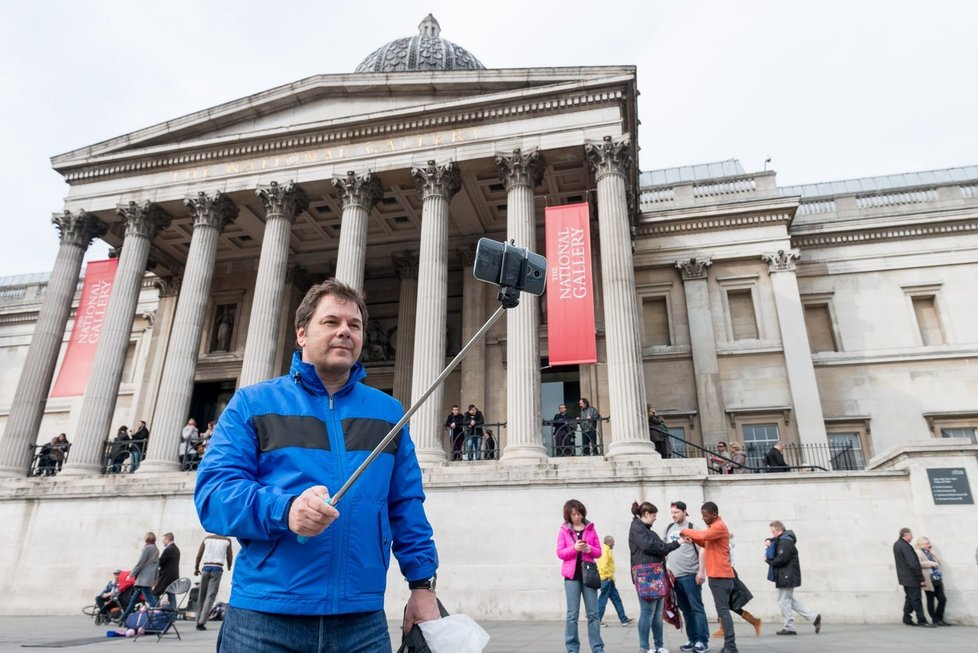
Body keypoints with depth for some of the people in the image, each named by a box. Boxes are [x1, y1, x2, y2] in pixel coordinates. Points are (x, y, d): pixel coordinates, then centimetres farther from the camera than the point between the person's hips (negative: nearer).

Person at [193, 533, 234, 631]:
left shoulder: (207, 538, 11)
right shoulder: (227, 541, 5)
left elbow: (199, 555, 7)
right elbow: (229, 557, 8)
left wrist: (196, 568, 18)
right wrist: (229, 567, 28)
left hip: (206, 567, 2)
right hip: (217, 569, -2)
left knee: (201, 595, 11)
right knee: (210, 596, -2)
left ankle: (198, 621, 12)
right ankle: (201, 622, -10)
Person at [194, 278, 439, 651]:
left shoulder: (388, 411, 11)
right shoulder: (253, 403, 3)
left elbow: (407, 507, 11)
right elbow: (213, 493, -7)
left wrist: (422, 583, 3)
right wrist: (283, 509, -24)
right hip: (264, 618, -2)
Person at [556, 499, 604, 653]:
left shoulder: (590, 528, 7)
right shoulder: (563, 529, 2)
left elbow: (599, 552, 8)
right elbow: (560, 553, -2)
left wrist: (589, 549, -13)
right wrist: (575, 548, -18)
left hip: (588, 573, 2)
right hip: (572, 575, -2)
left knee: (593, 613, 4)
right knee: (572, 614, 1)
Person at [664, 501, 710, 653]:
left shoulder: (692, 528, -5)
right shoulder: (669, 528, 11)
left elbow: (702, 549, -8)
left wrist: (701, 571, -14)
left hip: (690, 574, -5)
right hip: (674, 575, 6)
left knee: (696, 608, -3)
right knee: (685, 609, 11)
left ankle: (702, 641, 2)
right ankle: (692, 639, 18)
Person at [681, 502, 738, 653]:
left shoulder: (719, 526, -13)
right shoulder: (714, 526, 18)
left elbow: (704, 535, -28)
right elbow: (707, 543, 22)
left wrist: (686, 531, -14)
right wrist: (693, 539, 4)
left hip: (721, 575, -10)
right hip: (716, 575, 10)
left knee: (723, 610, -11)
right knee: (722, 610, 11)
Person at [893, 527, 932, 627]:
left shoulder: (896, 545, 10)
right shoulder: (905, 547, -22)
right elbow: (913, 564, -23)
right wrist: (921, 578, -17)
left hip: (904, 577, 9)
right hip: (911, 578, -9)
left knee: (910, 598, 16)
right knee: (916, 599, -1)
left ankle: (907, 618, 19)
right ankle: (921, 620, 5)